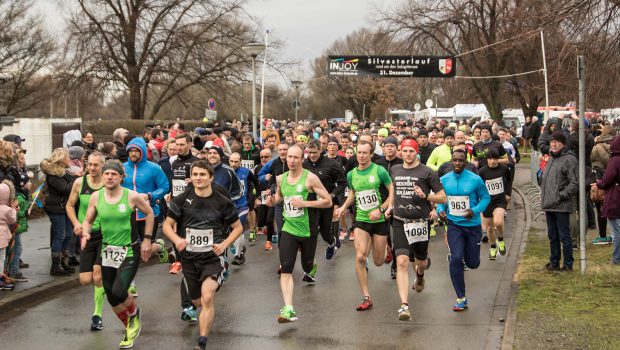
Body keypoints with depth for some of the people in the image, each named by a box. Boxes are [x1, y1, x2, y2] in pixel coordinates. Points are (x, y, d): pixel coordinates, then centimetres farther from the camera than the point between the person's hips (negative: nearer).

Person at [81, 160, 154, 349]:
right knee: (112, 298, 9)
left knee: (118, 292, -20)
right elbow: (88, 221, 8)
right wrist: (85, 233, -14)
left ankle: (134, 313, 16)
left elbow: (149, 213, 3)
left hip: (130, 251, -4)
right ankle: (130, 330, 34)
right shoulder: (96, 197, -4)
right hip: (107, 251, 4)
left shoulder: (132, 196, -13)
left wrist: (147, 239, 0)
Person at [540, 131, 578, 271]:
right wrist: (544, 197, 14)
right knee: (553, 236, 15)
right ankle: (554, 262, 24)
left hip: (561, 206, -8)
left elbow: (575, 184, -17)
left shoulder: (569, 159, -11)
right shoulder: (551, 158, 17)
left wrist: (561, 196, -18)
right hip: (549, 206, 8)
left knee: (564, 237, -1)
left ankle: (568, 265, 7)